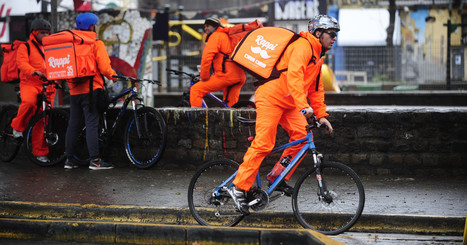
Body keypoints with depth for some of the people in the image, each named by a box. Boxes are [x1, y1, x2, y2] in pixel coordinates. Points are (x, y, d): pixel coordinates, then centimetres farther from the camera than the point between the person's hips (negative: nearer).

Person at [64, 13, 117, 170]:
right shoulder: (96, 44, -7)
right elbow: (104, 67, -13)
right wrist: (112, 75, 4)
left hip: (74, 90, 6)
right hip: (90, 89, -6)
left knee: (73, 124, 11)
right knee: (92, 124, -7)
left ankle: (69, 159, 15)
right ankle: (95, 160, -9)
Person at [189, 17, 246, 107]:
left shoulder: (216, 36, -2)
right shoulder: (227, 35, 27)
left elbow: (206, 57, -14)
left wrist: (204, 77, -6)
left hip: (226, 75, -9)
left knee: (195, 90, -6)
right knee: (231, 105, 21)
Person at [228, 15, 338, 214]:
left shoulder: (318, 55, 17)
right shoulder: (303, 46, -16)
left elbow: (316, 88, 22)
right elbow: (294, 76, -31)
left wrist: (321, 115, 12)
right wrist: (303, 106, -40)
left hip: (288, 104, 10)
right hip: (271, 97, -10)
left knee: (302, 136, -7)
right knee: (264, 144, -14)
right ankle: (239, 187, -10)